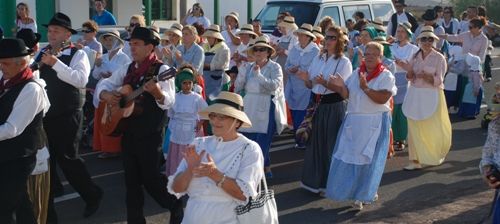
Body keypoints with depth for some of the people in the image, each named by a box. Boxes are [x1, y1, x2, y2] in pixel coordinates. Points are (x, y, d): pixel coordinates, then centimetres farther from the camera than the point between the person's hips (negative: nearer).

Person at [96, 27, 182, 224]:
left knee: (150, 178, -3)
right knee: (131, 179, 11)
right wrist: (106, 95, -7)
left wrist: (156, 92, -43)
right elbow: (104, 84, 14)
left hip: (150, 134, -7)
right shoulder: (127, 69, 9)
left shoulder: (161, 70, -12)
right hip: (128, 131, 7)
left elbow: (168, 102, -23)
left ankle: (176, 208, 19)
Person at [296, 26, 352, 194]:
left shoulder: (344, 62, -8)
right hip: (317, 105, 6)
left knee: (331, 144, 2)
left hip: (334, 107, -5)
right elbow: (310, 85, 11)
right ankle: (314, 180, 26)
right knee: (315, 142, 12)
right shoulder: (318, 59, 9)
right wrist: (306, 79, -11)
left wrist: (324, 82, -29)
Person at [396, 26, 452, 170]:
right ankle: (416, 160, 5)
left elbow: (439, 80, -9)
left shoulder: (439, 58, -3)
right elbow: (410, 77, 9)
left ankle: (436, 156, 27)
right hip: (415, 95, 4)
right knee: (414, 129, 0)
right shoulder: (415, 57, 9)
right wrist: (408, 70, -11)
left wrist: (426, 76, -25)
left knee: (433, 129, 4)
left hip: (431, 96, -4)